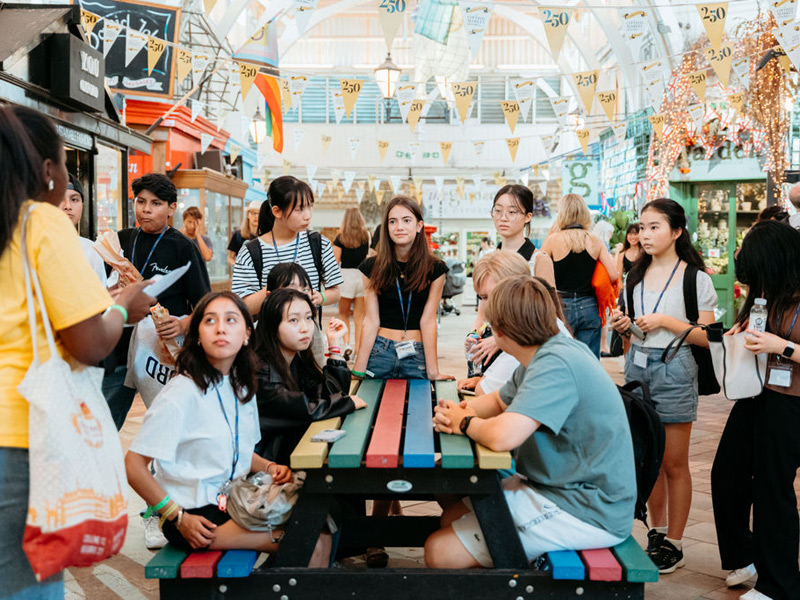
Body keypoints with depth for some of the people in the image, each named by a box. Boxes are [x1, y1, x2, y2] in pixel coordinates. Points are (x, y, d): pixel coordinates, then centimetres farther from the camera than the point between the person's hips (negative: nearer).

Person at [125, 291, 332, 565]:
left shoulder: (242, 387, 8)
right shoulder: (182, 392, -16)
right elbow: (133, 466, -15)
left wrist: (268, 467, 2)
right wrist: (180, 519, -16)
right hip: (198, 515, -8)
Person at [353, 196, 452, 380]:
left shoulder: (435, 269, -1)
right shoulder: (372, 267, 0)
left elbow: (427, 321, -5)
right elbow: (371, 320, -3)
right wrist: (358, 371, -8)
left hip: (417, 356, 0)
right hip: (380, 351, 1)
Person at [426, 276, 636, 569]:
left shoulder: (556, 364, -25)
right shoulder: (546, 354, 7)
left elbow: (502, 436, -36)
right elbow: (499, 401, 21)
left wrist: (467, 423, -12)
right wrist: (457, 410, -1)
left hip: (587, 515, -10)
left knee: (439, 551, -12)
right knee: (452, 517, 15)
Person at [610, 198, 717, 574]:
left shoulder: (695, 278, -6)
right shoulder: (636, 276, 11)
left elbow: (707, 337, -10)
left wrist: (665, 321, -18)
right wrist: (623, 325, -1)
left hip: (674, 370, -5)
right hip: (637, 366, 5)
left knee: (673, 463, 3)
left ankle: (673, 544, 15)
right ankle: (657, 532, 27)